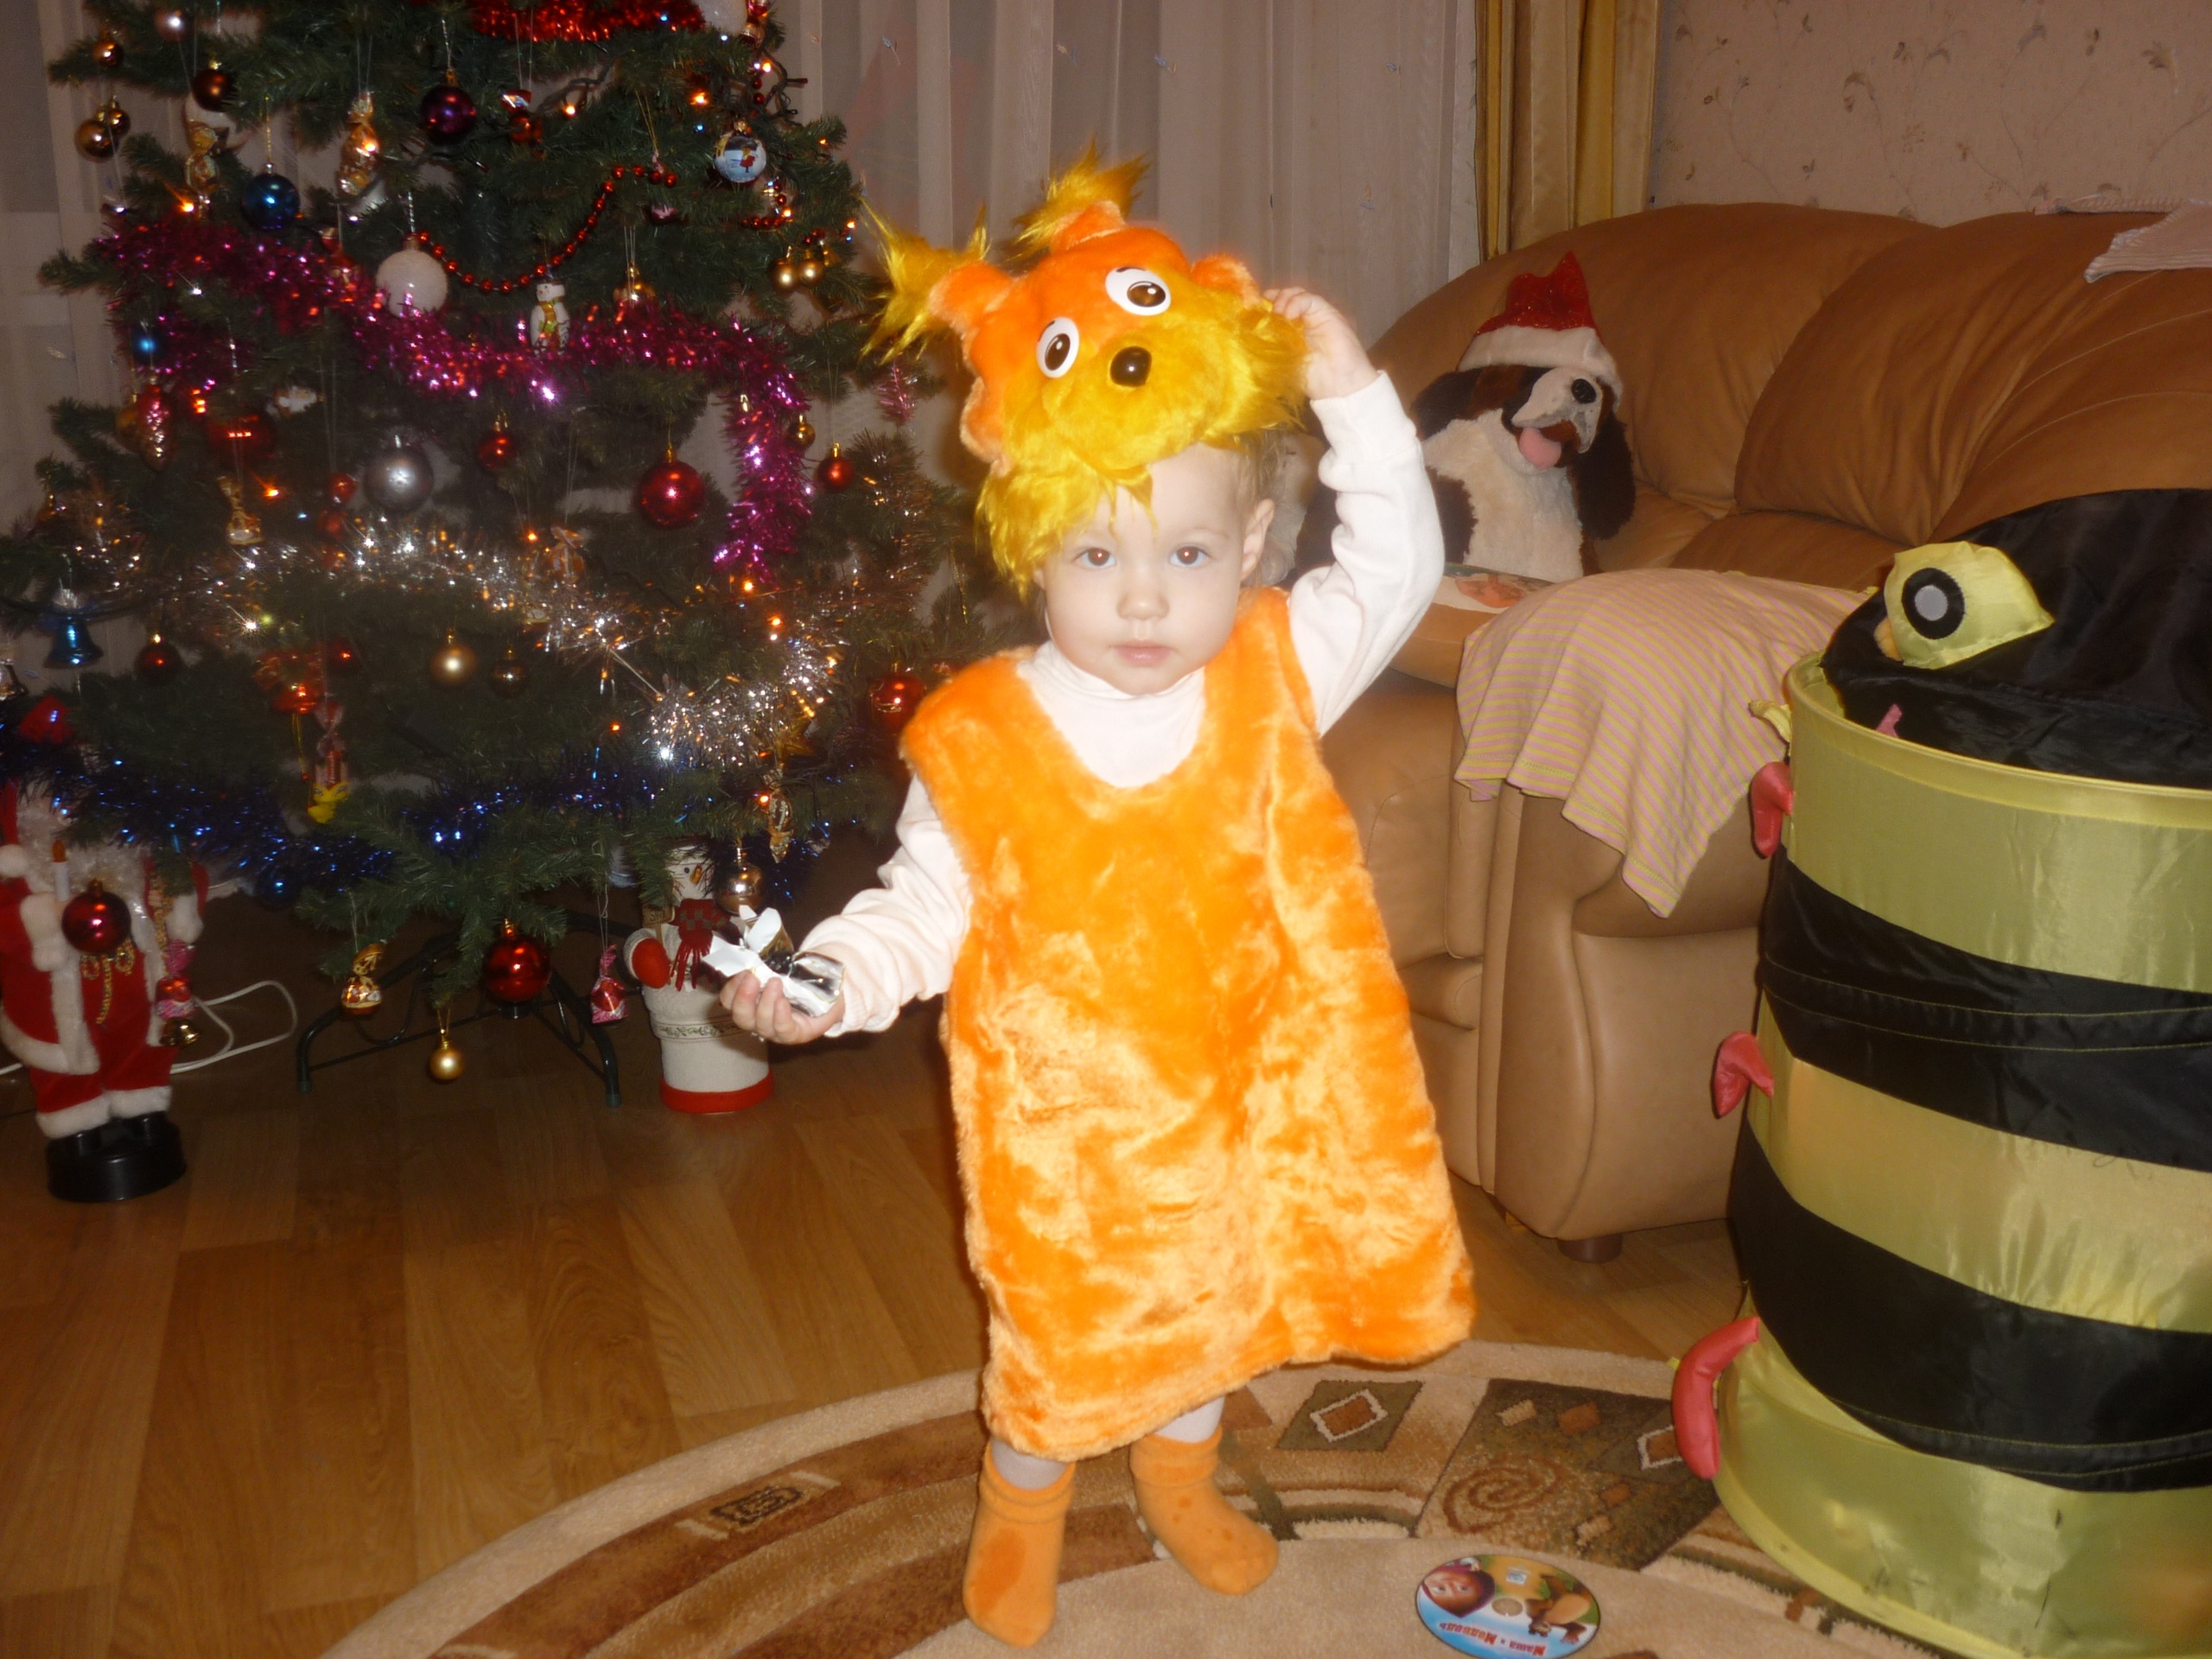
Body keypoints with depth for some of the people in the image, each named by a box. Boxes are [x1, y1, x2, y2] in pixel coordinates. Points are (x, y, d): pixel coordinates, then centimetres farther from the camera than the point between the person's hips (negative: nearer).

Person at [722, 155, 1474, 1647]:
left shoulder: (1274, 679, -11)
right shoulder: (983, 739, -17)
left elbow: (1396, 568, -5)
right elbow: (927, 906, -8)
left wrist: (1355, 402, -15)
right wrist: (830, 977, -25)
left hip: (1244, 1088, 3)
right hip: (1070, 1110, -3)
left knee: (1215, 1300, 24)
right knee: (1063, 1327, 15)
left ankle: (1183, 1477, 56)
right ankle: (1025, 1507, 48)